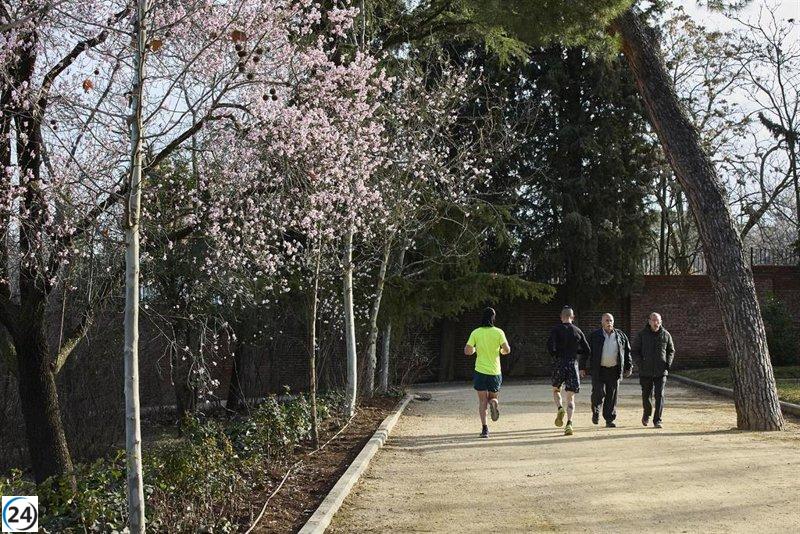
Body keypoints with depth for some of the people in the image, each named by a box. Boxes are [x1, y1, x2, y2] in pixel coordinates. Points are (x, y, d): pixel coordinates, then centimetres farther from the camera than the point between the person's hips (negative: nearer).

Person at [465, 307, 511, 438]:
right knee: (493, 397, 18)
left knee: (482, 401, 6)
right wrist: (501, 351, 11)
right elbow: (507, 350, -11)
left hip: (480, 371, 0)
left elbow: (467, 351, -6)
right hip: (495, 371, 0)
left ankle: (484, 428, -4)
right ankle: (494, 403, -18)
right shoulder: (498, 332, -4)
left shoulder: (476, 333, -3)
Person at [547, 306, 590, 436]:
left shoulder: (556, 330, -2)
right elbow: (586, 351, 8)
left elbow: (550, 346, -17)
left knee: (556, 390, 21)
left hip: (559, 364, -1)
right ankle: (569, 424, -11)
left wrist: (555, 355, 2)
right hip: (573, 364, 1)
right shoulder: (578, 331, 7)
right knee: (571, 397, 3)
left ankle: (560, 408, -6)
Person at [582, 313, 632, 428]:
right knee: (599, 393, -8)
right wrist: (583, 367, -1)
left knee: (612, 396, 3)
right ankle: (596, 411, 20)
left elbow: (627, 352, 15)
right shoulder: (594, 336, 0)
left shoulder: (620, 335, 8)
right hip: (598, 370, -2)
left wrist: (628, 367, 13)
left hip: (614, 370, 2)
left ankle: (609, 420, 12)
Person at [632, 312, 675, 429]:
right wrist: (640, 364, -9)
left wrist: (668, 363, 0)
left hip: (661, 371, 0)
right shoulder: (642, 335, 0)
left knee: (659, 395, -8)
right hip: (645, 371, 0)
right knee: (646, 395, 9)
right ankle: (647, 414, 36)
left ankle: (657, 420, -2)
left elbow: (671, 350, 16)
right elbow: (634, 351, 5)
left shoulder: (666, 335, 3)